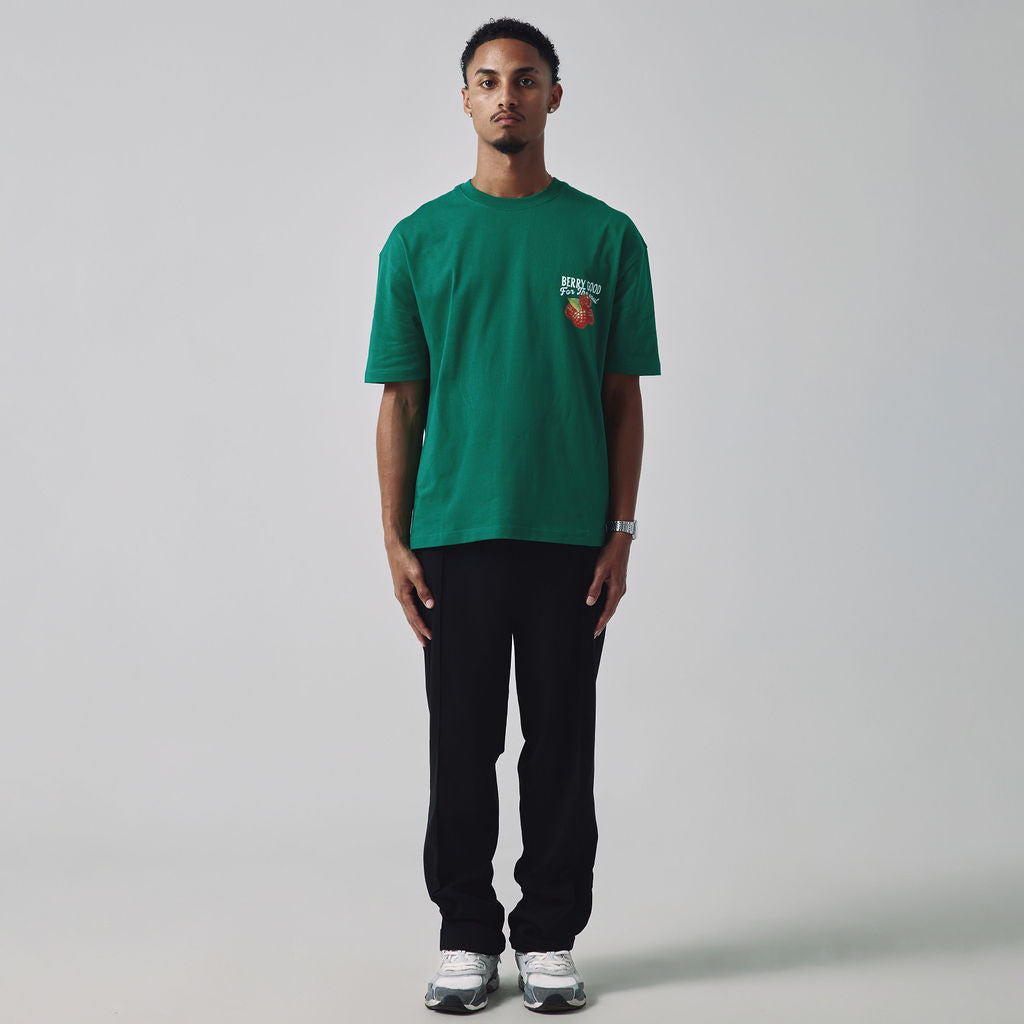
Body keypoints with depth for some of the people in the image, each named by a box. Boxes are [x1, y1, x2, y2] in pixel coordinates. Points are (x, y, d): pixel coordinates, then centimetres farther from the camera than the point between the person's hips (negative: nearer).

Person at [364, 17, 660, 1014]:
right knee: (462, 747, 6)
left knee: (561, 747, 7)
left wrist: (620, 534, -3)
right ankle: (466, 936, 20)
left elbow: (624, 400, 4)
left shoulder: (608, 237, 4)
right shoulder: (419, 241, 4)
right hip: (454, 534, 0)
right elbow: (400, 402, 4)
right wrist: (396, 540, -2)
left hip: (570, 537, 0)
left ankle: (550, 938, 19)